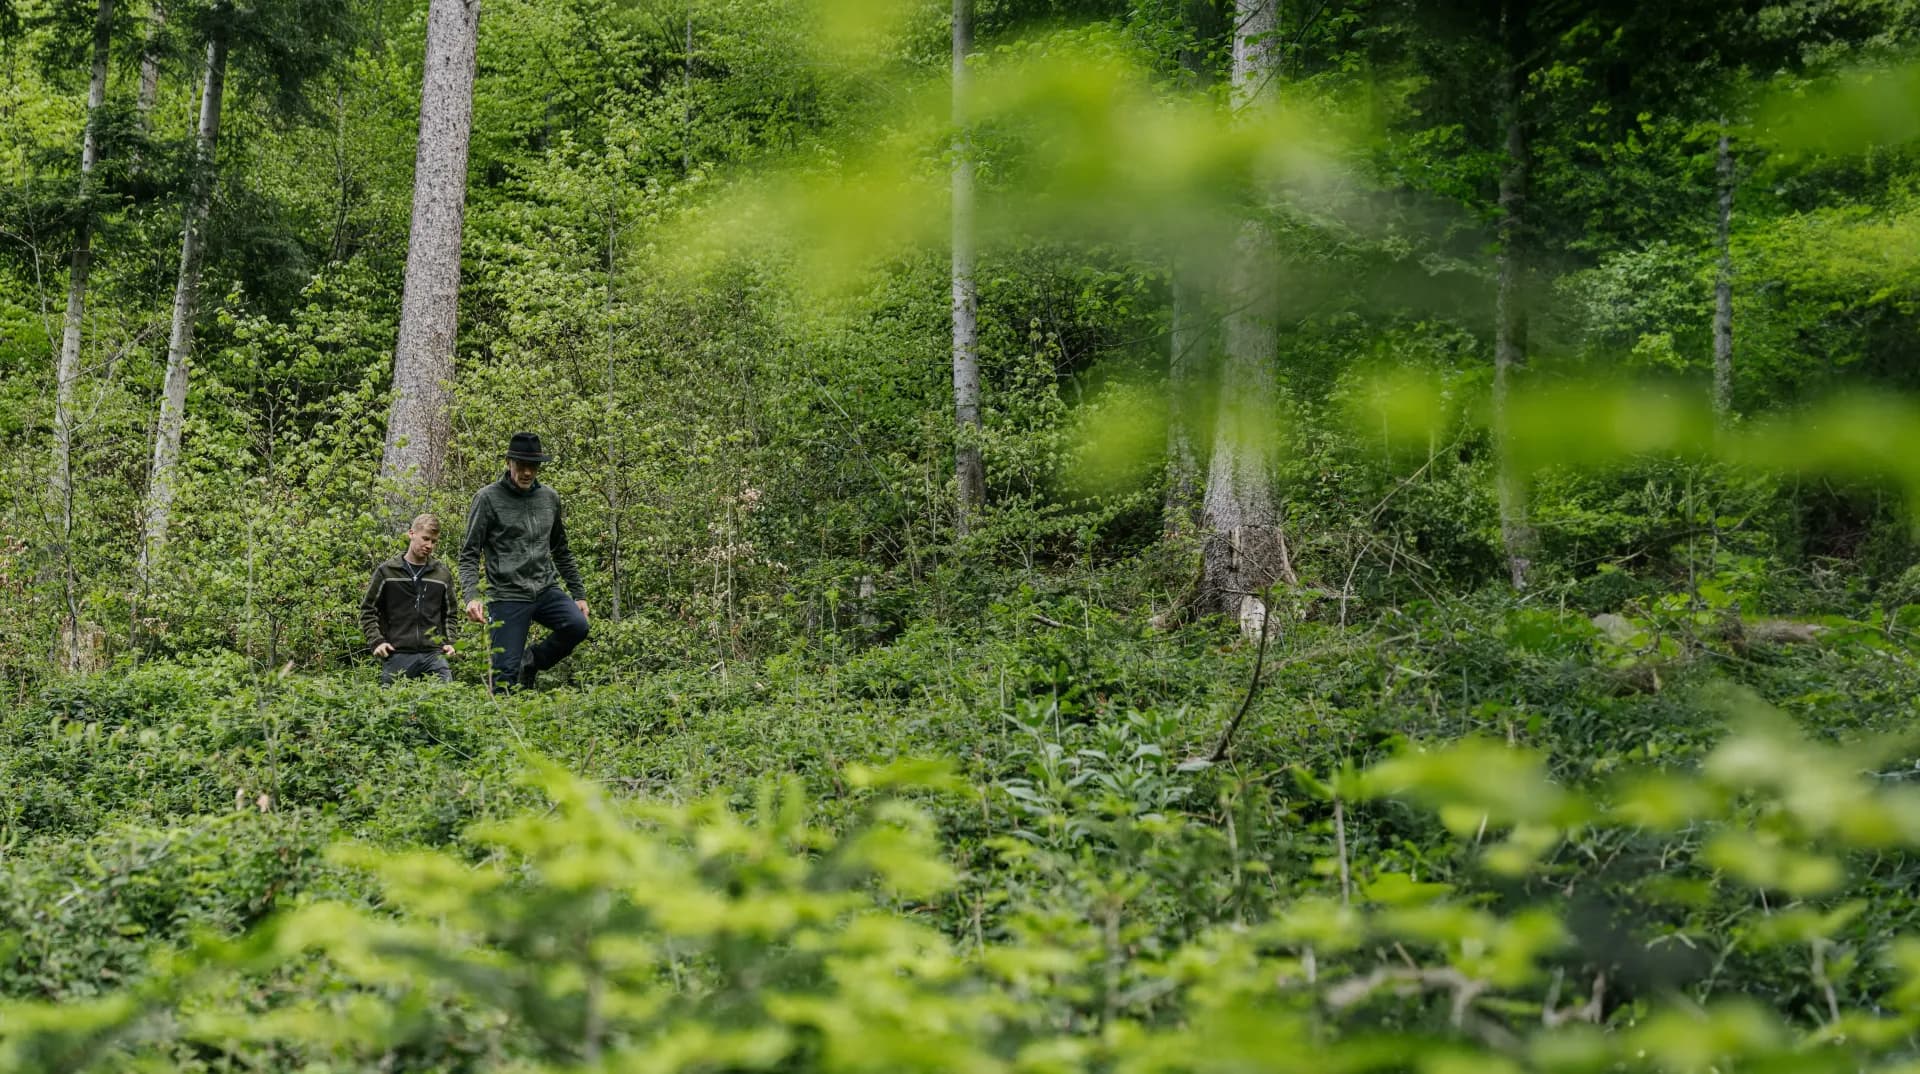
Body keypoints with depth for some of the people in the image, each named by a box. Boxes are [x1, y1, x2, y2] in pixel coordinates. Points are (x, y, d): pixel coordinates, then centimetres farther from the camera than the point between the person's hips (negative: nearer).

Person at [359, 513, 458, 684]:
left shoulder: (443, 575, 13)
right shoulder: (387, 571, 5)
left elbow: (449, 614, 22)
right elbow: (368, 610, 9)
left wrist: (449, 641, 6)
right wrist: (376, 641, -4)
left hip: (433, 655, 2)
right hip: (397, 655, -2)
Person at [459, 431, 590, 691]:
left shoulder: (550, 498, 11)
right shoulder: (488, 499, -3)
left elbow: (561, 551, 21)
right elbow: (469, 555, -4)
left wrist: (578, 594, 17)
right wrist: (471, 596, -19)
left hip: (546, 590, 4)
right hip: (507, 596, -4)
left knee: (577, 626, -22)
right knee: (506, 673, -9)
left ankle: (531, 663, 5)